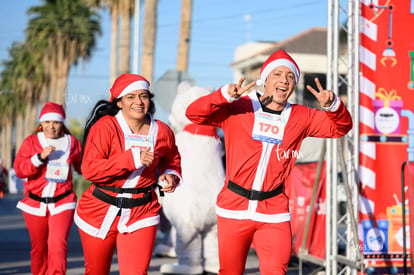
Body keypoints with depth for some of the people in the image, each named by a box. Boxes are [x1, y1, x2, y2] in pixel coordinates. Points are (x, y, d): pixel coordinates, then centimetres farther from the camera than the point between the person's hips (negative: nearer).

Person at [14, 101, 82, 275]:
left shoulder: (72, 143, 6)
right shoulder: (31, 142, 3)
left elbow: (82, 167, 22)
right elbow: (19, 169, -8)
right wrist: (40, 157, -19)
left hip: (62, 202, -1)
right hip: (35, 203, 1)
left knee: (58, 243, -18)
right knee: (39, 247, 10)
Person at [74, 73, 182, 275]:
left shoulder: (162, 131, 0)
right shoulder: (105, 127, -13)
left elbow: (172, 160, 22)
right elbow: (89, 170, -23)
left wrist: (171, 175, -2)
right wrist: (133, 158, -28)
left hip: (142, 213, 1)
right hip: (100, 212, -1)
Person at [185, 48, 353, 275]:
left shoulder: (301, 117, 5)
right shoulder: (238, 108, -4)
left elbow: (340, 127, 10)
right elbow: (194, 114, -10)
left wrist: (332, 105, -12)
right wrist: (225, 95, -27)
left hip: (273, 213, 1)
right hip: (233, 208, -1)